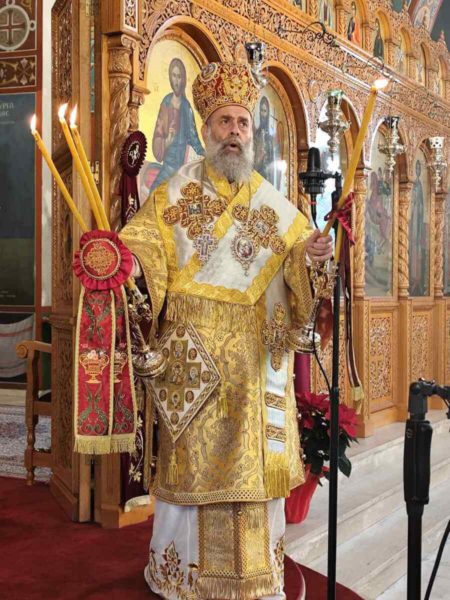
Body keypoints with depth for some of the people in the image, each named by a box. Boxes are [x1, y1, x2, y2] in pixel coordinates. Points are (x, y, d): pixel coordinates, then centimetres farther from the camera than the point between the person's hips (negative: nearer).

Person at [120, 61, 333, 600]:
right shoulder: (175, 193, 5)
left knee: (254, 453, 7)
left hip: (255, 354, 3)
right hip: (192, 348, -2)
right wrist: (129, 262, -25)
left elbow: (295, 249, 11)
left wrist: (311, 251, -12)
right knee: (193, 454, 2)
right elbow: (144, 242, -3)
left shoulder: (271, 202, 13)